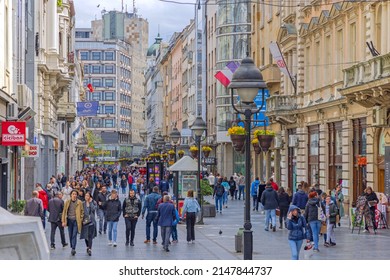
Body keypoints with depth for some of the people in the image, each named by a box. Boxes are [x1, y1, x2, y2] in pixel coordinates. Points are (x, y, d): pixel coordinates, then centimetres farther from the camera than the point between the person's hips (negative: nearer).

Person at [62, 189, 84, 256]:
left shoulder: (79, 203, 0)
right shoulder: (67, 202, 5)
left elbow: (82, 211, 3)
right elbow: (64, 212, 6)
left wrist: (81, 220, -7)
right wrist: (63, 221, 0)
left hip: (76, 221, -3)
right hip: (69, 220, 3)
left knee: (74, 235, -9)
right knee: (70, 235, 8)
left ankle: (73, 249, -11)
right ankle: (72, 248, 20)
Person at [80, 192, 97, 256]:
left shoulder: (94, 203, 1)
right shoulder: (83, 203, 5)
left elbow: (94, 209, -17)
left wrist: (91, 202, -13)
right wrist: (82, 220, -1)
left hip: (91, 221, -3)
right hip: (84, 221, 3)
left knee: (90, 236, -10)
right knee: (85, 235, 9)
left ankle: (90, 249, -10)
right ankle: (88, 247, 31)